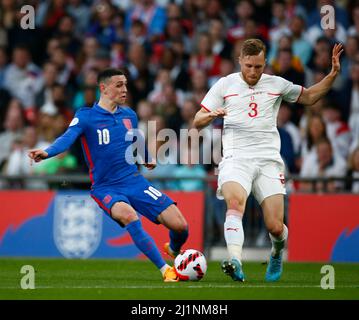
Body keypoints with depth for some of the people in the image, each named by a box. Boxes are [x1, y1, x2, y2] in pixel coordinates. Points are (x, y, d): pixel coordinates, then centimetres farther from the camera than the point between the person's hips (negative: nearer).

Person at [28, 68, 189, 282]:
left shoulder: (129, 115, 9)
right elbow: (68, 138, -24)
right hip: (106, 188, -4)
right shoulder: (86, 117, -7)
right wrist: (47, 152, -43)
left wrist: (148, 158, 43)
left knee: (180, 226, -8)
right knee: (128, 215, -38)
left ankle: (173, 251, 31)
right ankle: (165, 270, -30)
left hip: (135, 181, 4)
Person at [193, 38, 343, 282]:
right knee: (235, 203, -33)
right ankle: (235, 262, -48)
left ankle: (277, 253, 29)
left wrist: (333, 74, 14)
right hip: (236, 159, -2)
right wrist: (212, 115, -13)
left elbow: (309, 97, 27)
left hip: (268, 160, 2)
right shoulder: (225, 84, 8)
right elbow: (197, 122, 9)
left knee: (275, 227, -7)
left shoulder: (276, 84, 13)